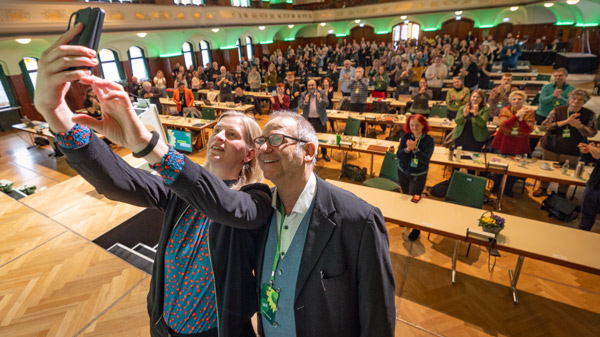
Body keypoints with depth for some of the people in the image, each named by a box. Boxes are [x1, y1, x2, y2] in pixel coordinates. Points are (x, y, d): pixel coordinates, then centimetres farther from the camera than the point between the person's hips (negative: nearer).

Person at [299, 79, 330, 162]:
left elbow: (327, 103, -12)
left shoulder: (322, 93, -4)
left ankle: (324, 154, 21)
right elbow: (300, 106, -5)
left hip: (320, 119, -1)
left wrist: (320, 100, -31)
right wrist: (305, 102, -25)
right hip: (308, 120, 1)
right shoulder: (304, 94, 0)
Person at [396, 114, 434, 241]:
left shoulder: (429, 140, -13)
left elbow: (426, 159, -23)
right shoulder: (406, 137, -6)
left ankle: (416, 228, 16)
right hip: (403, 172, 3)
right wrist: (407, 149, -31)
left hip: (418, 175, -3)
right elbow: (398, 155, -13)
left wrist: (415, 148, -34)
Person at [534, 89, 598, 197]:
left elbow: (592, 133, -3)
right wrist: (565, 122, -22)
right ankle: (542, 188, 32)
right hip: (552, 148, 0)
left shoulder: (590, 115, -1)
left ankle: (562, 193, 30)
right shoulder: (558, 111, -5)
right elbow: (543, 126, -13)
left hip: (572, 152, 0)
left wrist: (578, 125, -22)